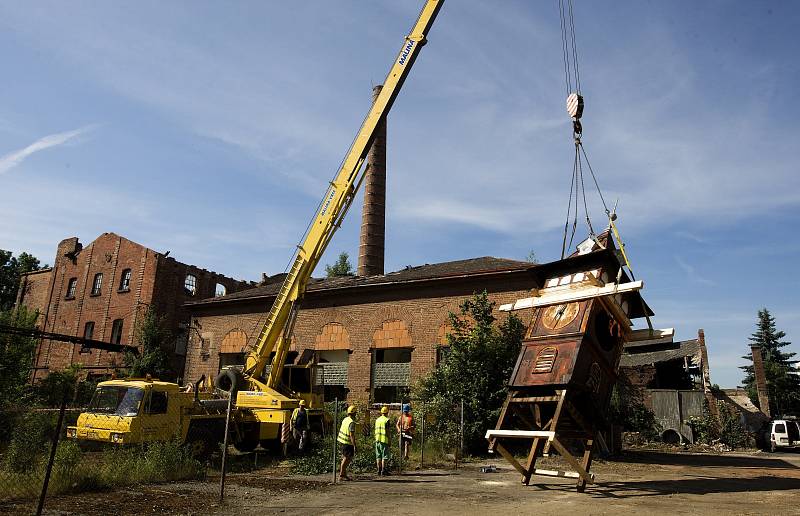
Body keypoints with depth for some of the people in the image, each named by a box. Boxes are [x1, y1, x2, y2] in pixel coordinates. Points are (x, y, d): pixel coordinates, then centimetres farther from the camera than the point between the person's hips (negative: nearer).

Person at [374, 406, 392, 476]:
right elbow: (387, 431, -11)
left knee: (378, 456, 9)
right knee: (384, 457, -2)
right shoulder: (386, 420, -9)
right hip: (384, 440, -6)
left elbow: (376, 431, 13)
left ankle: (379, 471, 10)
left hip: (378, 440, 6)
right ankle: (383, 471, -3)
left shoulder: (377, 420, 11)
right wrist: (389, 441, -6)